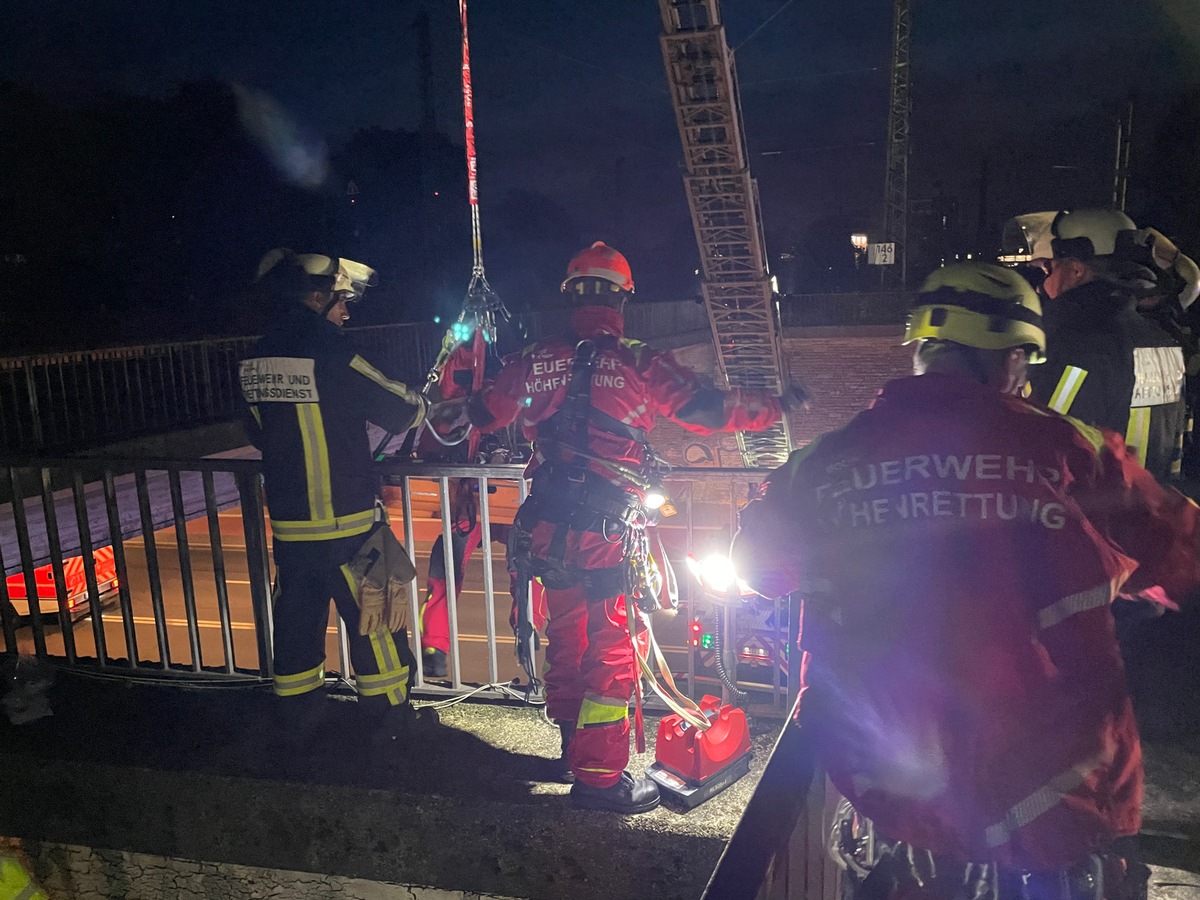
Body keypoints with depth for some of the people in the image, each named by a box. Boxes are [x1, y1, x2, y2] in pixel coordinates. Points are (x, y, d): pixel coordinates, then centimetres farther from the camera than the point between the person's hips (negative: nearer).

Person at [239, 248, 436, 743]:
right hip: (344, 520, -7)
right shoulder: (329, 349, -17)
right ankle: (390, 711, 18)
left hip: (287, 519, 7)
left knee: (297, 614, 16)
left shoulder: (256, 357, 5)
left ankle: (298, 709, 29)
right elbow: (399, 409, -10)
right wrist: (423, 403, 11)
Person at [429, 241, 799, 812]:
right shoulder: (639, 364, -8)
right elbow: (705, 410, -7)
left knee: (564, 637, 20)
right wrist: (775, 407, 9)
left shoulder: (534, 361, 5)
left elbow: (483, 411, 18)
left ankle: (573, 751, 37)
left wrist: (438, 421, 40)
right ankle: (600, 776, 13)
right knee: (610, 650, 5)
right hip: (610, 529, -5)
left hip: (547, 527, 5)